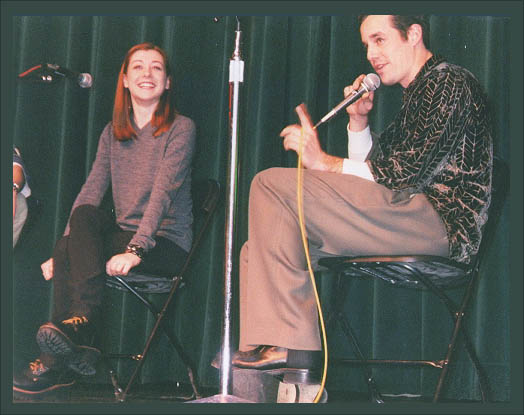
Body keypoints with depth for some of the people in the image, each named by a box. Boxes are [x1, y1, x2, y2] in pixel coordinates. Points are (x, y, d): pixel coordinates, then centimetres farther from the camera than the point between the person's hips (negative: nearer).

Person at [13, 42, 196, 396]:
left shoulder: (180, 128, -4)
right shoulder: (114, 133, 14)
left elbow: (163, 192, -17)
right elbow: (92, 190, 5)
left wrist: (135, 249, -29)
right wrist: (64, 248, -8)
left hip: (167, 244, -5)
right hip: (124, 236, 5)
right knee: (85, 214, -27)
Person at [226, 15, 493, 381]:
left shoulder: (450, 82, -3)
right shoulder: (416, 96, 28)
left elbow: (409, 173, -15)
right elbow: (370, 172, 24)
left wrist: (324, 162, -10)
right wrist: (358, 120, 11)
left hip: (440, 220, -10)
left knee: (272, 185, -18)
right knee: (260, 249, 8)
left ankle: (291, 346, -19)